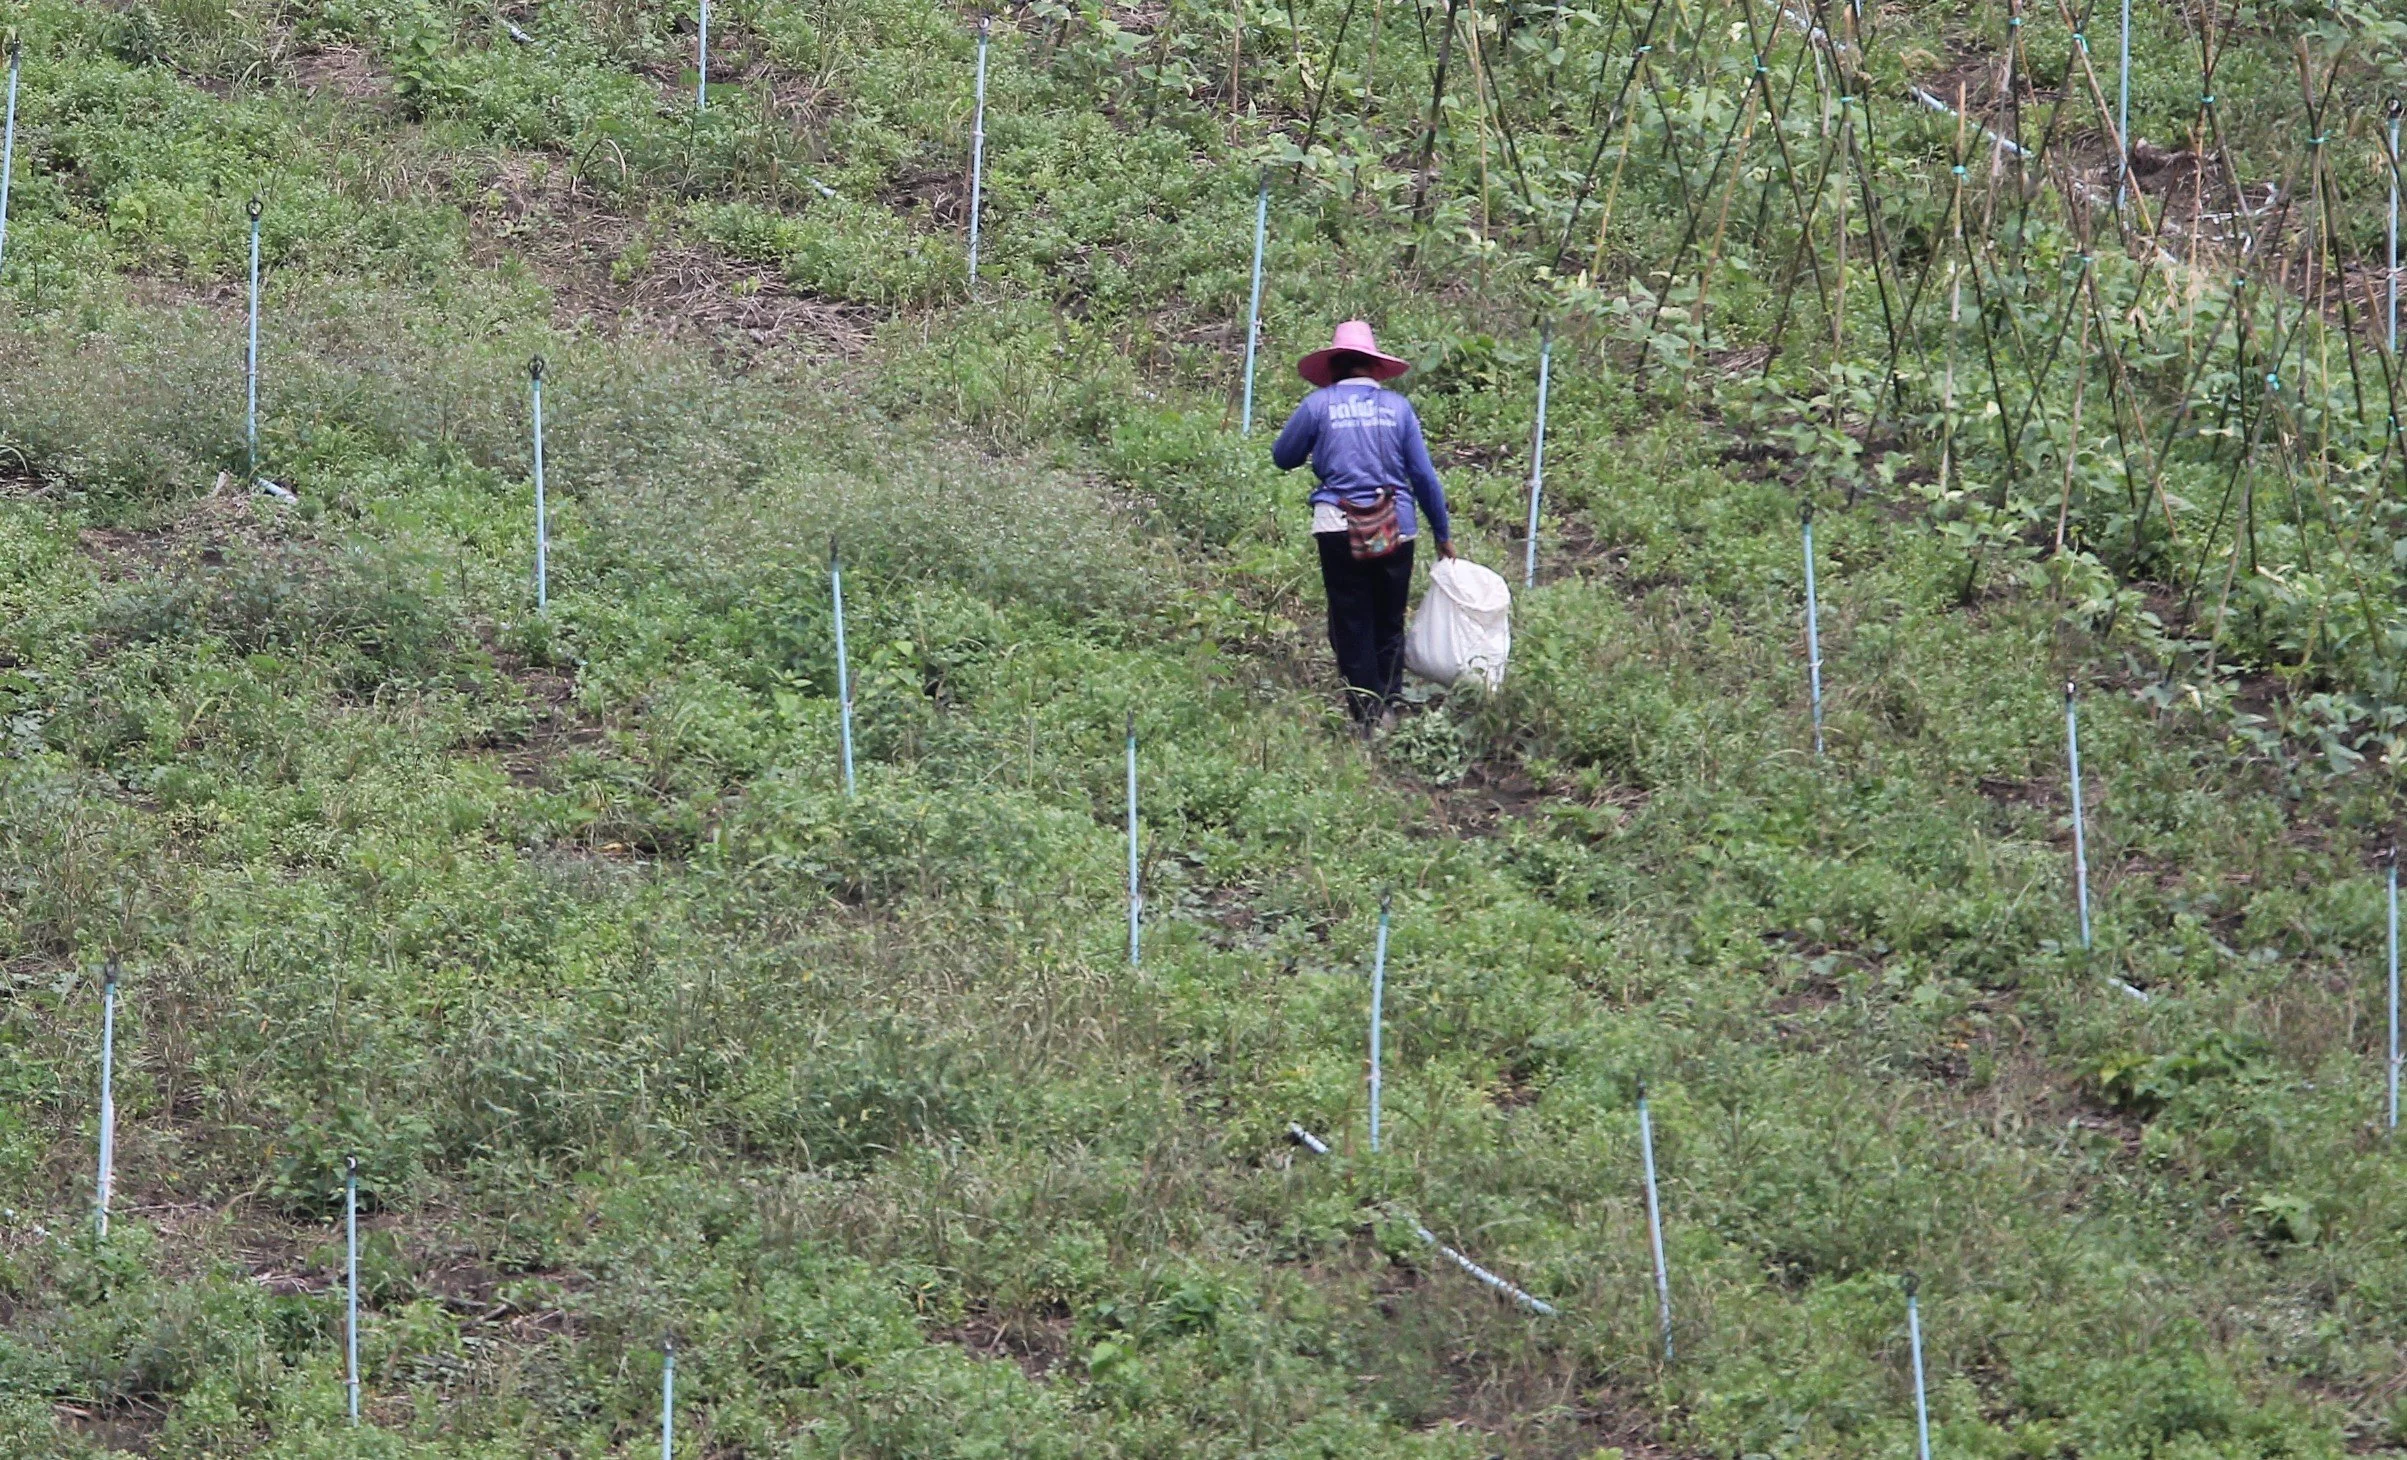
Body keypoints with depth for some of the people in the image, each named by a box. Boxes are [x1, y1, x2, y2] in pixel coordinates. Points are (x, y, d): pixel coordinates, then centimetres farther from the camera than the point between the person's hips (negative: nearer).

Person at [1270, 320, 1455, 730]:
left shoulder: (1319, 405, 0)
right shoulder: (1397, 406, 5)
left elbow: (1282, 458, 12)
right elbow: (1425, 476, 7)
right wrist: (1443, 534, 16)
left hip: (1339, 527, -1)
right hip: (1396, 530, 1)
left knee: (1351, 624, 6)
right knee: (1390, 623, 11)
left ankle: (1366, 713, 1)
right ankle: (1389, 705, 3)